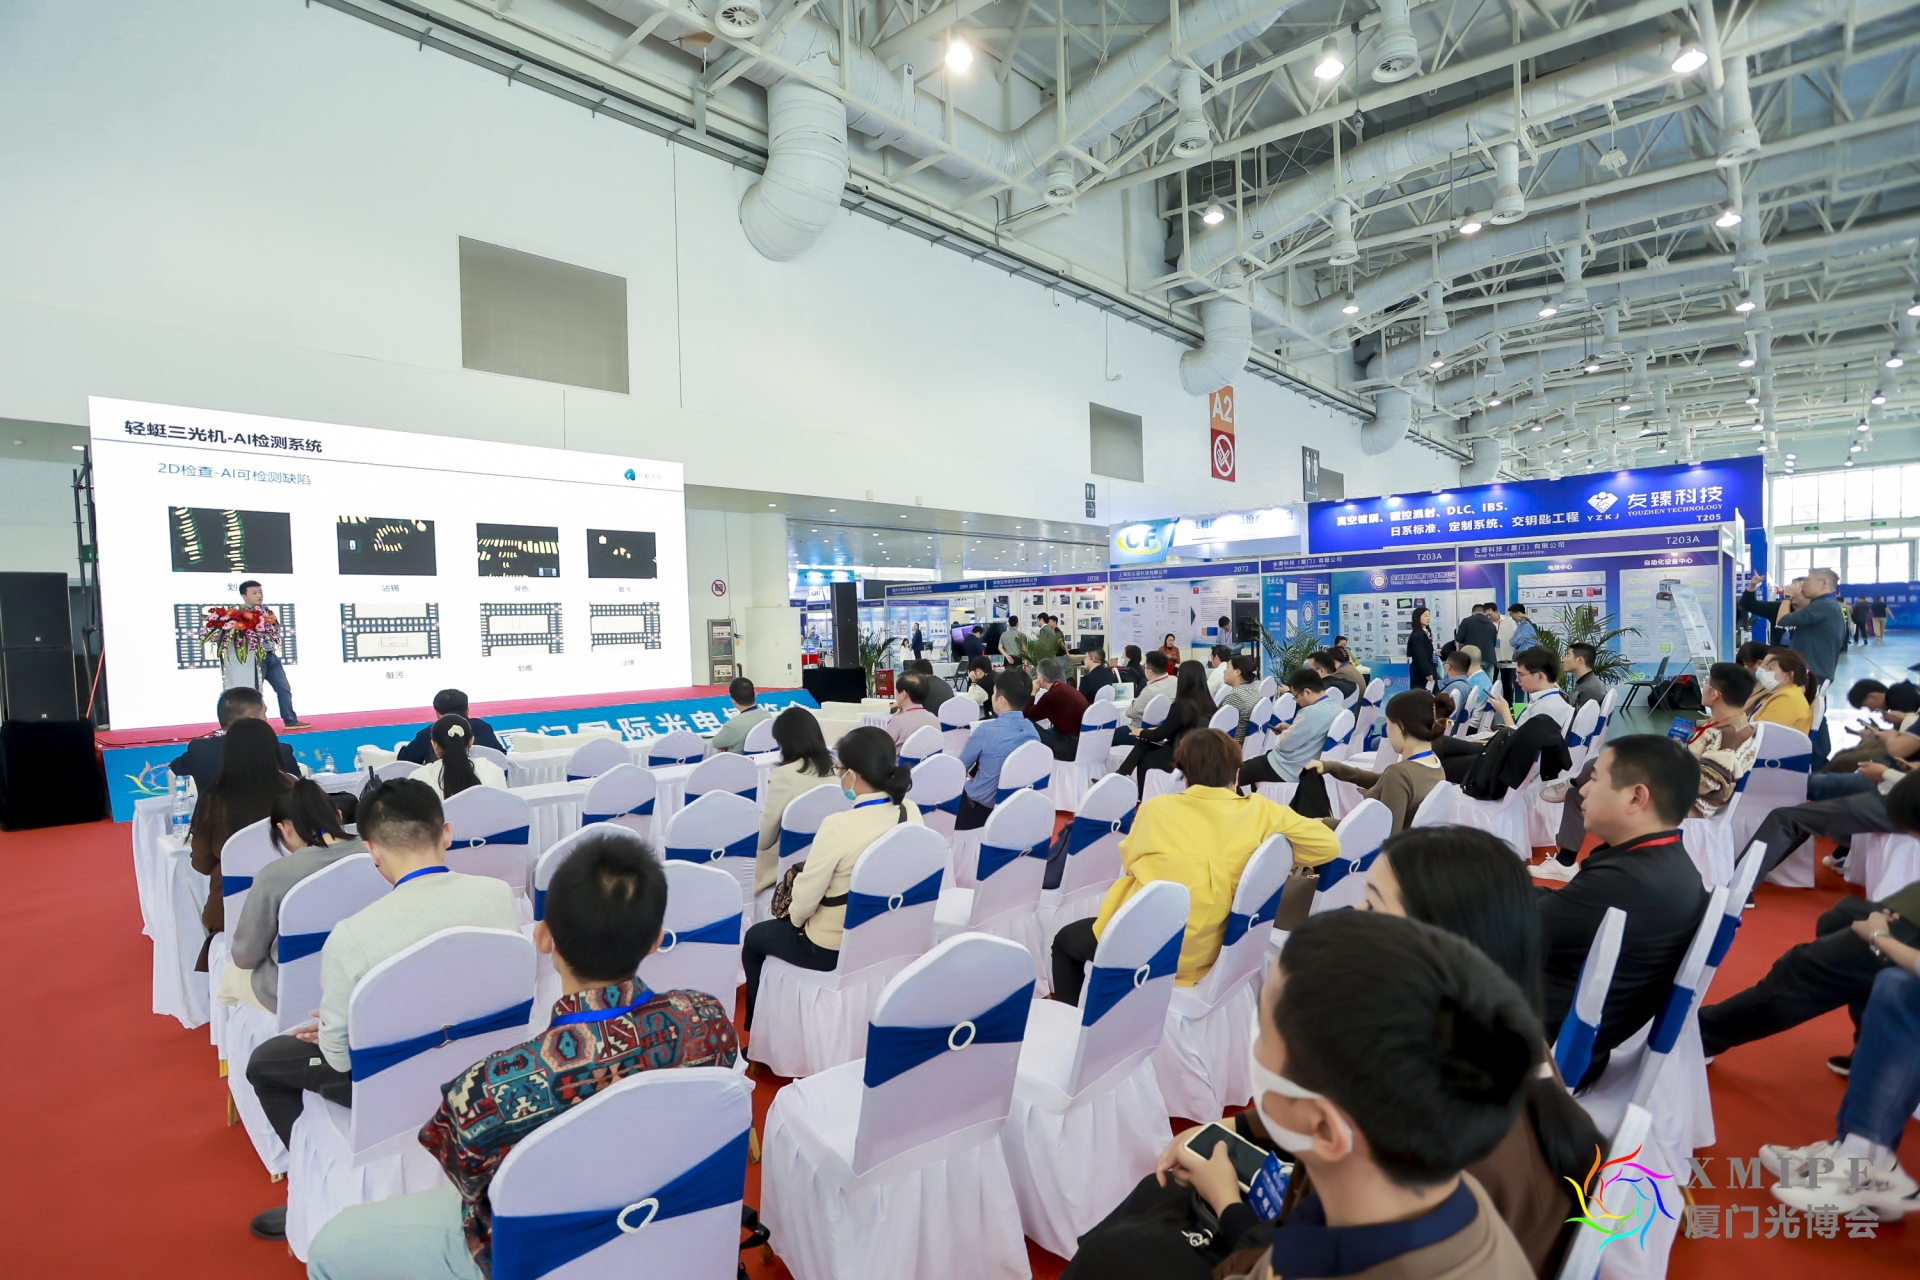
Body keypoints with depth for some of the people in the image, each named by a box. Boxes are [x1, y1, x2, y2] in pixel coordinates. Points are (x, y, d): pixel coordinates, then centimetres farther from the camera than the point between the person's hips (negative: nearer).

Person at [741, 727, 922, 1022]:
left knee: (754, 938, 23)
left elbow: (804, 901, -20)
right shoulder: (911, 812, -10)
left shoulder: (839, 826, -30)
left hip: (832, 948, -7)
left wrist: (796, 918, 3)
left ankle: (759, 1030, 38)